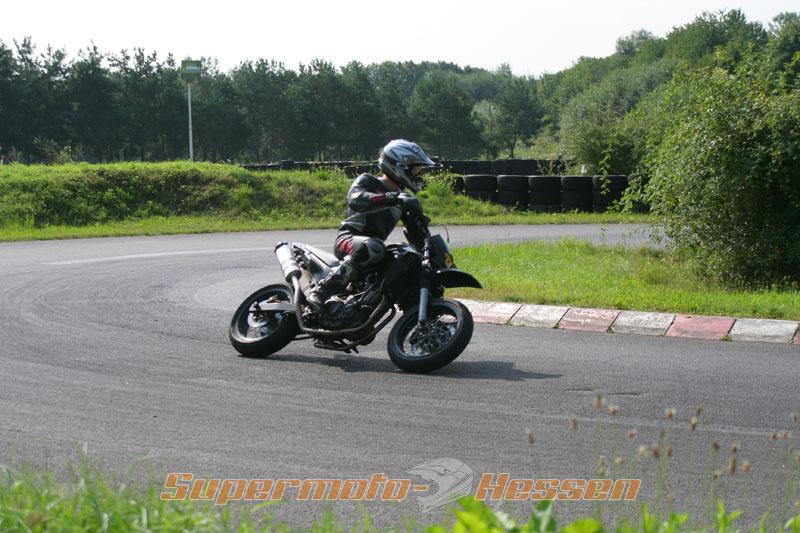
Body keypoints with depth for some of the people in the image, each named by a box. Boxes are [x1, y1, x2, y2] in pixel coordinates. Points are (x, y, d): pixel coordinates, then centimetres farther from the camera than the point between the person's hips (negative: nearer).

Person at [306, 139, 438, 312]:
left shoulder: (403, 197, 16)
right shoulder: (367, 181, -4)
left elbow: (415, 235, 16)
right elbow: (355, 199, -28)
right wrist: (393, 198, -36)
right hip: (348, 238, -8)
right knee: (372, 247, -39)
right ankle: (321, 290, -39)